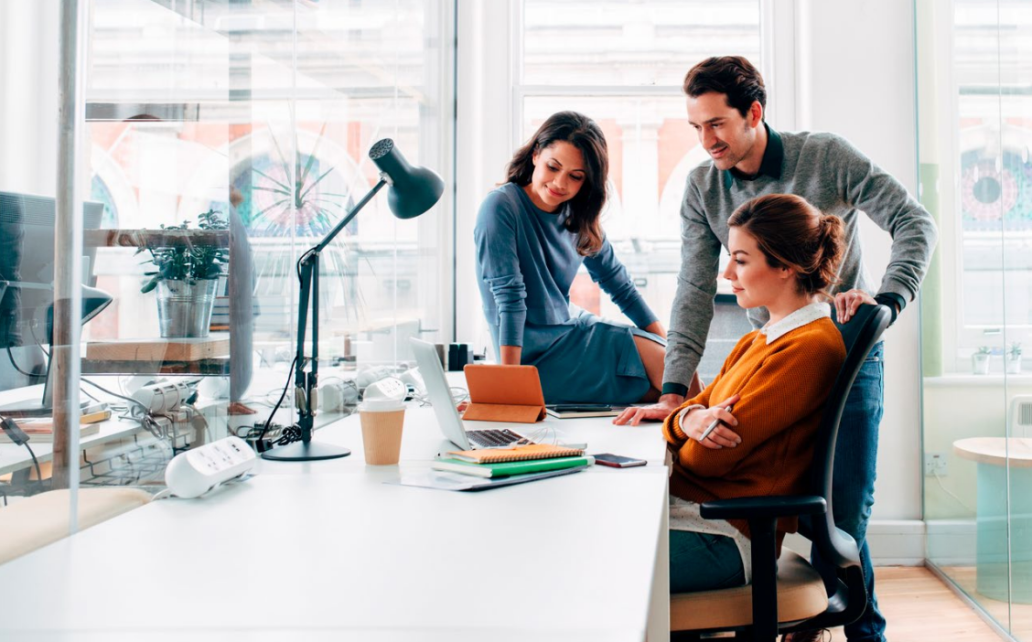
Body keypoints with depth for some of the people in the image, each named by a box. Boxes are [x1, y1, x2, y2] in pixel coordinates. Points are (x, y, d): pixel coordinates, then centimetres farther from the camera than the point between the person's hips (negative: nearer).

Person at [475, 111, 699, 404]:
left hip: (572, 328, 8)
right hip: (536, 356, -7)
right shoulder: (501, 207, -16)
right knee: (672, 367, -13)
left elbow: (618, 281, 12)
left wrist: (665, 341, 12)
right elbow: (509, 297, -22)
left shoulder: (577, 217, 4)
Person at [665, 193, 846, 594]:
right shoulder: (758, 340, 17)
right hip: (682, 508, 9)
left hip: (725, 537, -9)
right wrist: (689, 418, -10)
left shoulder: (811, 347, -14)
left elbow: (710, 458, -16)